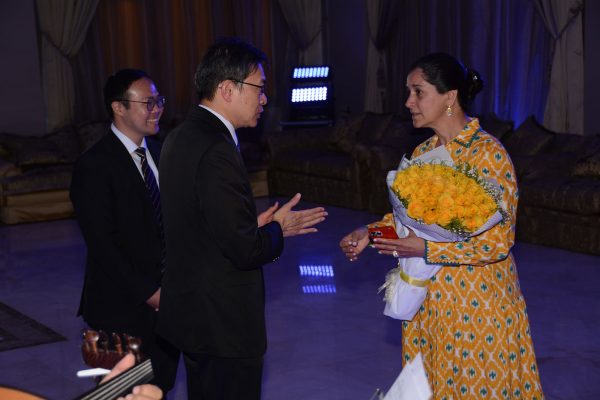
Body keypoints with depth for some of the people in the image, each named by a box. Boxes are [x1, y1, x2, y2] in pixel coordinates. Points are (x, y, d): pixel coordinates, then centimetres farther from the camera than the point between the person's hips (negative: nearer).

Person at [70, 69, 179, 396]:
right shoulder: (94, 166, -14)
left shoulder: (159, 151, 7)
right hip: (125, 308, -6)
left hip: (166, 300, 6)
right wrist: (148, 293, -14)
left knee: (161, 386, 13)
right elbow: (102, 244, -16)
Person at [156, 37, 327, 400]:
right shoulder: (217, 151, -23)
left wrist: (254, 227, 7)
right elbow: (244, 250, -24)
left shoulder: (181, 137, 6)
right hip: (224, 322, -10)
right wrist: (277, 229, -5)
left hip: (191, 312, 10)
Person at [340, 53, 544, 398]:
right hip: (429, 300, 7)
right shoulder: (423, 153, 5)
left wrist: (427, 249, -24)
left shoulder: (489, 154, -17)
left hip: (476, 303, -7)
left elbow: (498, 242, -20)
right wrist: (370, 233, 0)